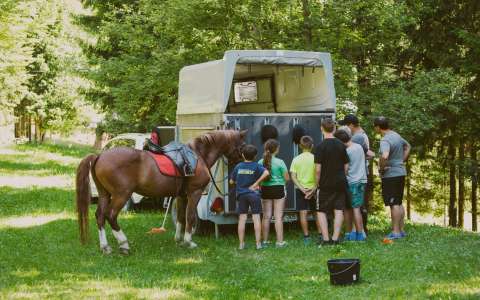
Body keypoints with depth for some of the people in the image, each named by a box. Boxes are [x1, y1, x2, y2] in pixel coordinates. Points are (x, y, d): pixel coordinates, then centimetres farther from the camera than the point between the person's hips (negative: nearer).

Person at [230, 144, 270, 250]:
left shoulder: (238, 167, 1)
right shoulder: (256, 166, -5)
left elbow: (231, 181, 7)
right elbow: (266, 173, -23)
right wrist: (256, 183, -15)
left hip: (241, 195, 2)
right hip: (253, 194, -2)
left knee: (242, 219, 5)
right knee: (256, 218, 2)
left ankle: (241, 244, 6)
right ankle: (258, 243, 1)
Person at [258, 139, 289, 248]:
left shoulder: (260, 162, -2)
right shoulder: (279, 162, -12)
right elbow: (287, 178, -7)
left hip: (265, 189, 3)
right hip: (278, 189, -3)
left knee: (266, 216, 11)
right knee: (278, 217, 1)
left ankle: (265, 241, 16)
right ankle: (280, 241, 1)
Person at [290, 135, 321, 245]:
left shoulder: (296, 160, -2)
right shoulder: (315, 158, -6)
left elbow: (293, 176, -7)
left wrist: (301, 188, -11)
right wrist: (314, 188, -10)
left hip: (300, 189, 0)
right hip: (313, 188, 0)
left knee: (303, 213, 1)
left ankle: (306, 237, -1)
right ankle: (320, 235, 12)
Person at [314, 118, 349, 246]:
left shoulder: (320, 147, -12)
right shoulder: (341, 145, 2)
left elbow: (318, 169, -13)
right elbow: (346, 166, 8)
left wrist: (317, 183, -1)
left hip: (326, 184, -4)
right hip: (340, 183, 4)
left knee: (321, 211, 6)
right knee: (339, 210, 6)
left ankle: (325, 239, -1)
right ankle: (335, 239, 3)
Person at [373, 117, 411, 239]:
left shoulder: (385, 140, -20)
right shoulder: (396, 135, 10)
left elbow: (384, 156, -38)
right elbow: (407, 146, 28)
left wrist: (381, 168, -20)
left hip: (391, 175, -9)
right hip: (401, 172, 9)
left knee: (394, 204, -4)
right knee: (399, 203, 16)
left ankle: (395, 232, -1)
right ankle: (402, 230, 21)